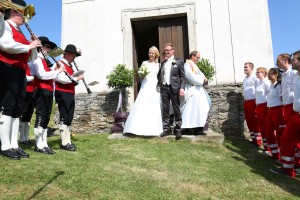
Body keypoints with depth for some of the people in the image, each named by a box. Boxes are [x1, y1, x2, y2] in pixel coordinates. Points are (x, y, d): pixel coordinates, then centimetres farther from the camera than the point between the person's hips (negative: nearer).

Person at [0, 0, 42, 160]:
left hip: (20, 72, 9)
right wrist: (28, 46, -14)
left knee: (17, 109, 5)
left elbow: (32, 57, 24)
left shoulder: (20, 33, 25)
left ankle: (14, 145, 10)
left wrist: (34, 47, 7)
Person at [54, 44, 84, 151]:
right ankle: (65, 143, -3)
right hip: (63, 94, -9)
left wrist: (75, 79, 8)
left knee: (69, 119, 10)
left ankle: (68, 141, 18)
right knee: (64, 119, -7)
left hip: (70, 95, 9)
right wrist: (76, 78, -20)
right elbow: (61, 79, -23)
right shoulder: (60, 64, -6)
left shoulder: (69, 66, 22)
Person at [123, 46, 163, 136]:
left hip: (155, 87, 3)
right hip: (146, 87, -3)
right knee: (143, 107, -10)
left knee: (155, 108, 1)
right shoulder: (144, 63, 6)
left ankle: (154, 129, 9)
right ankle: (142, 128, -6)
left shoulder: (158, 65, 14)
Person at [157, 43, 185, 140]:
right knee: (165, 109, 7)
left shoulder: (178, 61, 4)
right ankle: (166, 128, 15)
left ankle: (178, 130, 10)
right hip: (164, 88, 4)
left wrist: (182, 88, -12)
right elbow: (159, 75, 18)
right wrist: (158, 85, 4)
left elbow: (183, 76, -1)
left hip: (174, 88, -4)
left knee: (176, 109, 2)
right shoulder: (163, 63, 17)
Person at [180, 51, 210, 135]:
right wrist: (203, 80, -9)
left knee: (199, 109, 7)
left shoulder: (193, 65, 22)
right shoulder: (187, 65, -9)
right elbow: (192, 78, -19)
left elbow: (200, 74, 17)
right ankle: (196, 129, -6)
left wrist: (204, 79, -3)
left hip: (197, 91, 10)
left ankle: (198, 128, 10)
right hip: (193, 91, -10)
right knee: (196, 109, -10)